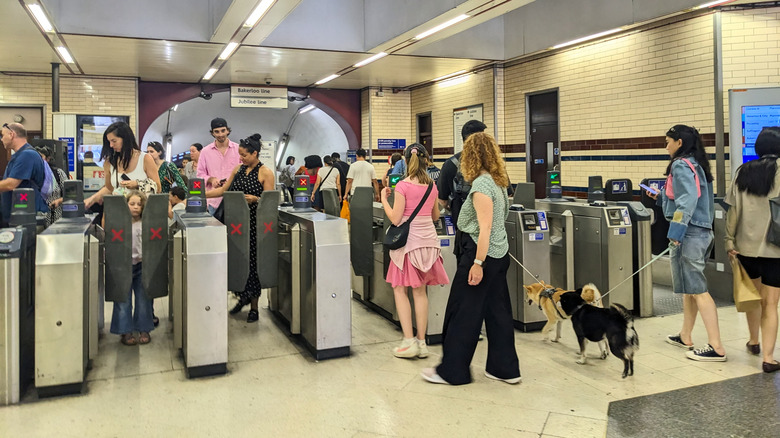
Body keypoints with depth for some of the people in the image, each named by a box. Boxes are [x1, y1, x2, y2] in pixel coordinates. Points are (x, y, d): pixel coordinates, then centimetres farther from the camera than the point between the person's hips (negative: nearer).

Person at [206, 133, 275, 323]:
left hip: (255, 223, -5)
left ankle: (254, 306, 13)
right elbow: (223, 189, 15)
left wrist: (254, 199, -25)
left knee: (252, 261, 0)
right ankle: (243, 297, 26)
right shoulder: (238, 169, 12)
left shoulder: (265, 172, -6)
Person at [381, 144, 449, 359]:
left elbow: (395, 219, -13)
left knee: (400, 289, 5)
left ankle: (409, 341, -1)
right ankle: (421, 342, 13)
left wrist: (384, 198, -1)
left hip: (408, 239, -5)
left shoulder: (403, 186, -12)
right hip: (428, 238, 5)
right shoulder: (432, 186, 5)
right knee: (420, 291, 11)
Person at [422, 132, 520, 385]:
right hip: (500, 253, 9)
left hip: (481, 253, -9)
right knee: (497, 310, 13)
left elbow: (485, 227, -21)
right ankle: (505, 369, 20)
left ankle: (451, 371, 10)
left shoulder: (481, 184, -16)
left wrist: (477, 263, -22)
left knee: (463, 312, 0)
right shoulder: (499, 181, 11)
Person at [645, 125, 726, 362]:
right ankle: (685, 337, 27)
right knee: (689, 287, 17)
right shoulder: (696, 164, 15)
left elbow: (687, 202, -23)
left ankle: (716, 347, -5)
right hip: (702, 231, 10)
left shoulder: (681, 166, -13)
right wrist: (660, 196, 23)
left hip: (689, 234, -10)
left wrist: (676, 234, -24)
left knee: (697, 289, -7)